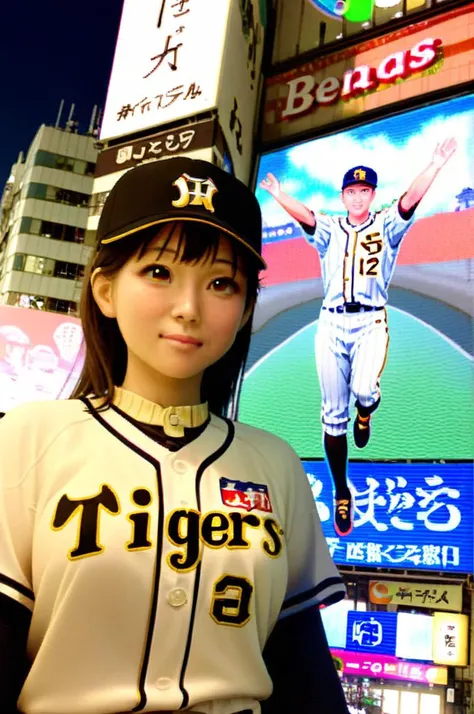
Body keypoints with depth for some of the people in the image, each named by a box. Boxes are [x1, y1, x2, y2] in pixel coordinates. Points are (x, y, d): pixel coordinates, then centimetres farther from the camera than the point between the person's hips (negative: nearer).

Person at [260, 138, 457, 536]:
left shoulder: (387, 225, 8)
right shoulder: (329, 229, 13)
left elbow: (411, 199, -8)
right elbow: (304, 216, -5)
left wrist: (436, 165, -21)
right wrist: (278, 196, -20)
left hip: (371, 322, -2)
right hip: (332, 323, 2)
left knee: (364, 389, -27)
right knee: (333, 414, 2)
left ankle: (365, 412, 14)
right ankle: (341, 494, 17)